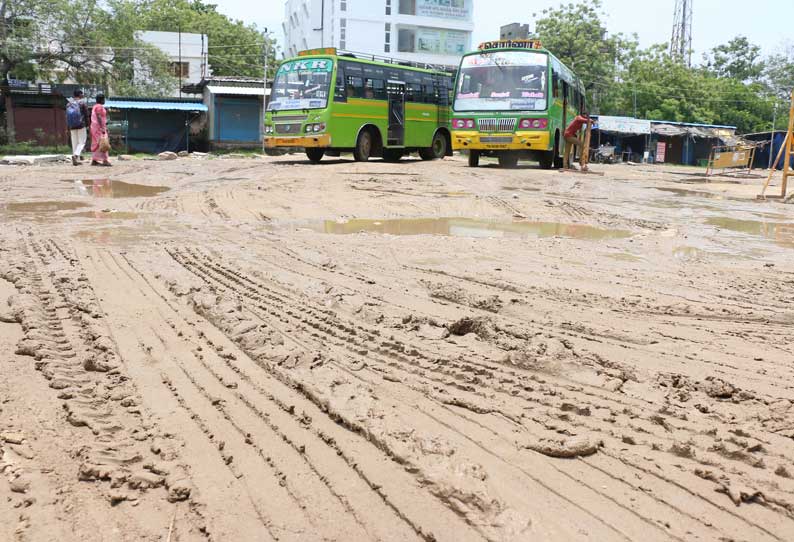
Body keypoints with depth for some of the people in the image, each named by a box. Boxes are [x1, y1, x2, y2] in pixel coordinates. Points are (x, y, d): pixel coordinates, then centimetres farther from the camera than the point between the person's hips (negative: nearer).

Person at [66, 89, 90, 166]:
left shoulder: (69, 104, 6)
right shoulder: (82, 103, -7)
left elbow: (67, 116, 9)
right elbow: (86, 115, -7)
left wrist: (68, 127, 14)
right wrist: (87, 125, 5)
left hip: (72, 126, 5)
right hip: (81, 125, -5)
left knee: (74, 142, 10)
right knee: (82, 142, 0)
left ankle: (76, 160, 10)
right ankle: (76, 155, -22)